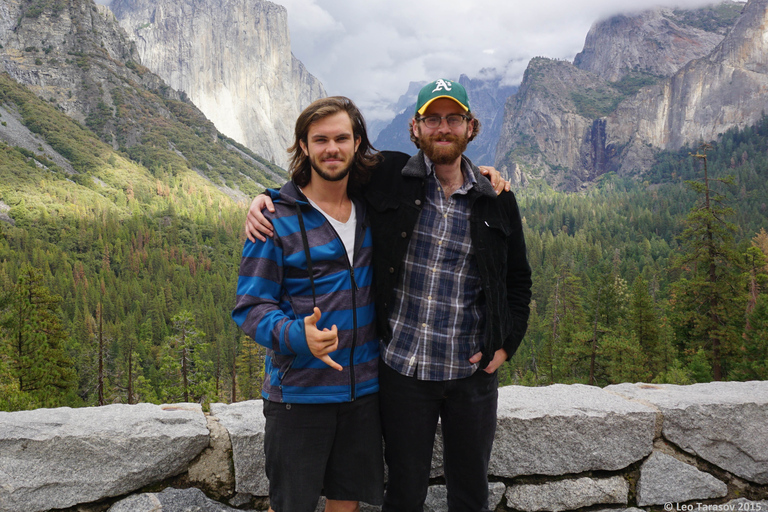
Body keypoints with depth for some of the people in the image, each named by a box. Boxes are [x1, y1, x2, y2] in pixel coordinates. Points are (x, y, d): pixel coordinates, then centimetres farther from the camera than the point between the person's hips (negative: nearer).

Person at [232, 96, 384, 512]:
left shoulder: (371, 207, 4)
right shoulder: (276, 219, -10)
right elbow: (251, 306, -11)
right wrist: (298, 336, -30)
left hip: (364, 388, 4)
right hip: (299, 393, -4)